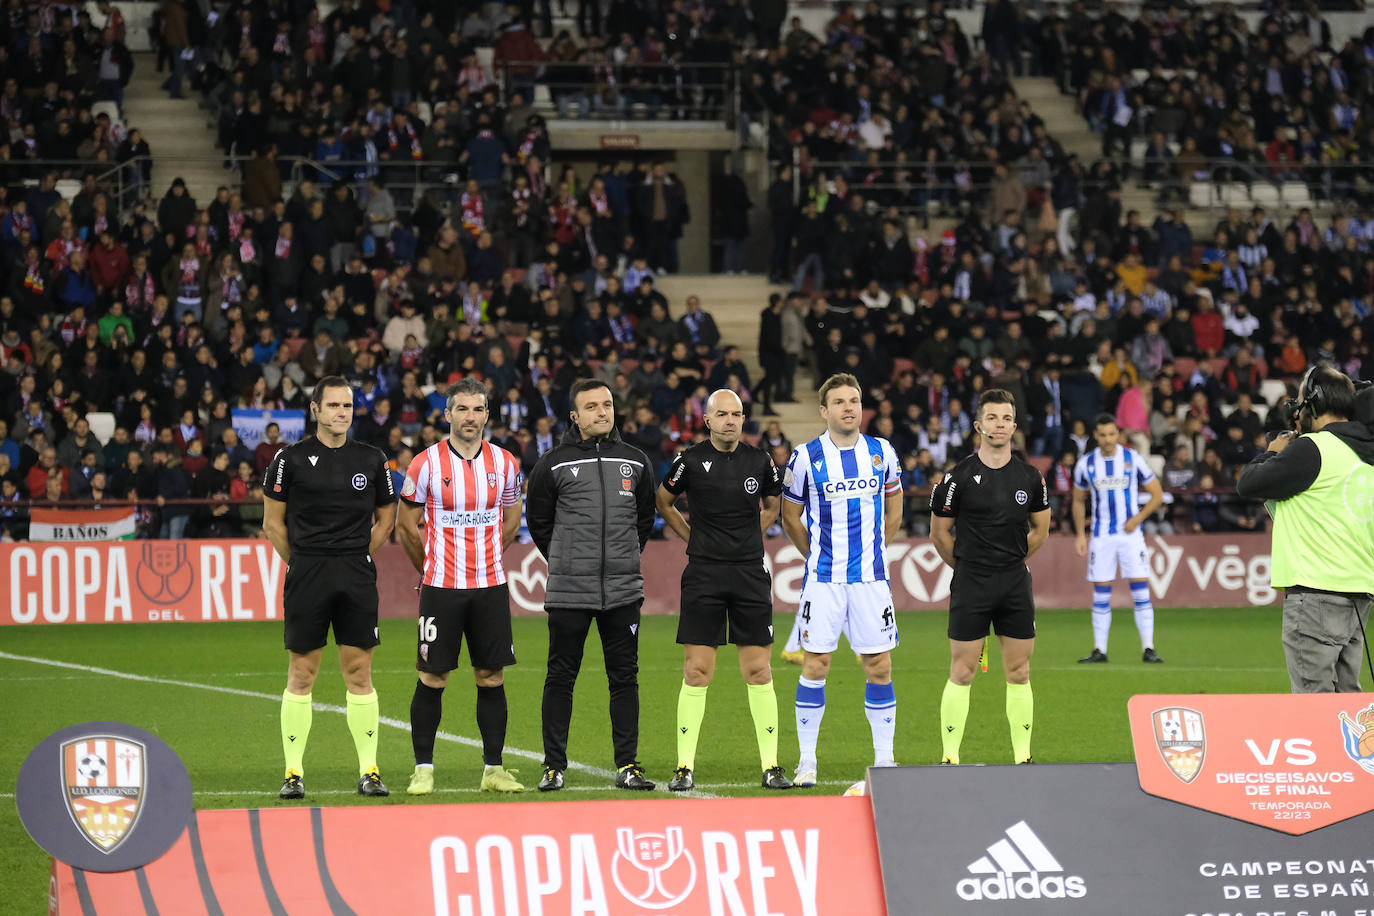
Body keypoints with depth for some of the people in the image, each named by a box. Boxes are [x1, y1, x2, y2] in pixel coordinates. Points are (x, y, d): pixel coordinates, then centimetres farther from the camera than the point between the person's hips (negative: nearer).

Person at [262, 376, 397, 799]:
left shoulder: (372, 460, 8)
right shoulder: (291, 459, 0)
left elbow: (386, 517, 18)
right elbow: (273, 522, 6)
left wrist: (358, 559, 10)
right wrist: (303, 563, 5)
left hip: (357, 577, 2)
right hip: (306, 574, -2)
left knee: (359, 673, 1)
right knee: (301, 674, 0)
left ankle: (368, 771, 5)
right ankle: (294, 772, 4)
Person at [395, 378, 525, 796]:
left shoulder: (505, 464, 4)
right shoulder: (426, 464, -5)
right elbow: (406, 526, 5)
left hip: (491, 587, 3)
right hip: (440, 588, -3)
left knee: (492, 678, 4)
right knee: (432, 678, -2)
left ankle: (493, 769, 10)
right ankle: (423, 769, 4)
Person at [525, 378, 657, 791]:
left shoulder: (635, 462, 8)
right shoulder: (554, 463, -1)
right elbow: (537, 520, 8)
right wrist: (564, 561, 8)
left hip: (623, 590, 2)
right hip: (568, 591, -2)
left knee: (624, 678, 4)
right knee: (561, 678, 1)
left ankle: (627, 766, 9)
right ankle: (554, 766, 8)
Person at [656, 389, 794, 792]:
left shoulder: (760, 461, 5)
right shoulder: (690, 460, -1)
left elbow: (772, 505, 23)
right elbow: (663, 502, 14)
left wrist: (749, 537, 12)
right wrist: (693, 538, 7)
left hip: (751, 573, 2)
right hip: (704, 574, -2)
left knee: (758, 672, 1)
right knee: (696, 672, -4)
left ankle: (771, 766, 5)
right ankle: (684, 767, 1)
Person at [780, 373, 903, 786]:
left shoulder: (882, 453, 4)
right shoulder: (806, 457, -3)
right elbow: (790, 518, 8)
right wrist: (817, 556, 10)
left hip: (871, 577, 2)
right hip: (823, 579, -2)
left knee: (879, 666, 2)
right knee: (815, 664, -4)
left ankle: (885, 758, 10)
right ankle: (807, 760, 4)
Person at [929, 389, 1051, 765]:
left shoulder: (1030, 477, 5)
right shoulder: (958, 477, -6)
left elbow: (1040, 529, 19)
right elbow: (939, 533, 4)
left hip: (1016, 584, 3)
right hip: (970, 585, -3)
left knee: (1019, 673, 5)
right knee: (962, 673, -4)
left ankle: (1022, 758, 11)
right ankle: (950, 759, 1)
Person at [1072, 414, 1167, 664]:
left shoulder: (1134, 459, -3)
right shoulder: (1086, 464, 2)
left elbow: (1157, 495, 3)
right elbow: (1078, 501, 15)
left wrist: (1138, 518, -11)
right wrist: (1081, 535, 6)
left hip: (1130, 533, -2)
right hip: (1101, 537, 2)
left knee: (1141, 591, -8)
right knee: (1100, 593, 2)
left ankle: (1148, 649, -7)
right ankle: (1099, 650, 8)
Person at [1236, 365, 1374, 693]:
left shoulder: (1312, 448, -12)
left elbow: (1248, 484, -8)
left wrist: (1272, 453, 10)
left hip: (1316, 594, -8)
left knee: (1314, 694, -7)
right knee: (1345, 695, 10)